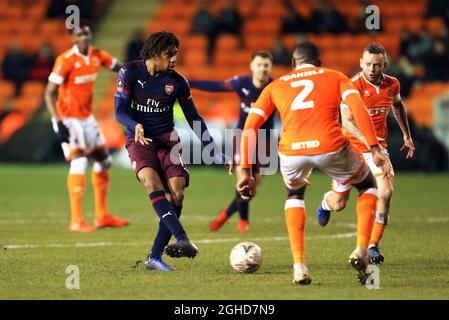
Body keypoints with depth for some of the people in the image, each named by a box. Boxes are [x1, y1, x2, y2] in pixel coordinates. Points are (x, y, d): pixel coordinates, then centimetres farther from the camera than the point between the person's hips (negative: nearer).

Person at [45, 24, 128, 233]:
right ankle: (76, 221, -20)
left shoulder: (97, 56, 0)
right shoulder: (66, 60, -20)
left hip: (87, 117, 8)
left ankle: (102, 216, 27)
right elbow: (50, 93, -20)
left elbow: (118, 67, 18)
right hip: (68, 119, -8)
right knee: (79, 161, -20)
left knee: (103, 160, 13)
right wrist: (58, 122, -27)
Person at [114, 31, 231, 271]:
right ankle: (183, 239, -45)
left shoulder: (177, 82, 3)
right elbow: (120, 111, -6)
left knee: (176, 195, -16)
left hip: (167, 140, 3)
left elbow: (194, 119, 10)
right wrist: (136, 127, -29)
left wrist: (215, 153, 7)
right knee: (152, 183, -31)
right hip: (140, 141, -3)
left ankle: (154, 257, -8)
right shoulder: (130, 72, -3)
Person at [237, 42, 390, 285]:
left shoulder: (275, 86, 26)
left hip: (291, 151, 2)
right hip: (331, 147, -1)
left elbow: (249, 128, 17)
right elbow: (359, 109, 3)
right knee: (368, 186, 28)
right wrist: (374, 149, -2)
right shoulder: (336, 78, 22)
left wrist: (246, 172, 17)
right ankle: (361, 250, 9)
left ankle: (299, 266, 20)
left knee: (294, 194, 35)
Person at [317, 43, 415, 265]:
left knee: (386, 192, -19)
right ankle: (326, 203, 41)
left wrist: (406, 135, 25)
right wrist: (367, 138, -42)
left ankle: (373, 246, -7)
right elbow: (346, 121, -26)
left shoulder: (392, 85, -2)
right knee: (339, 203, 0)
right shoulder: (353, 86, -18)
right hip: (351, 147, -3)